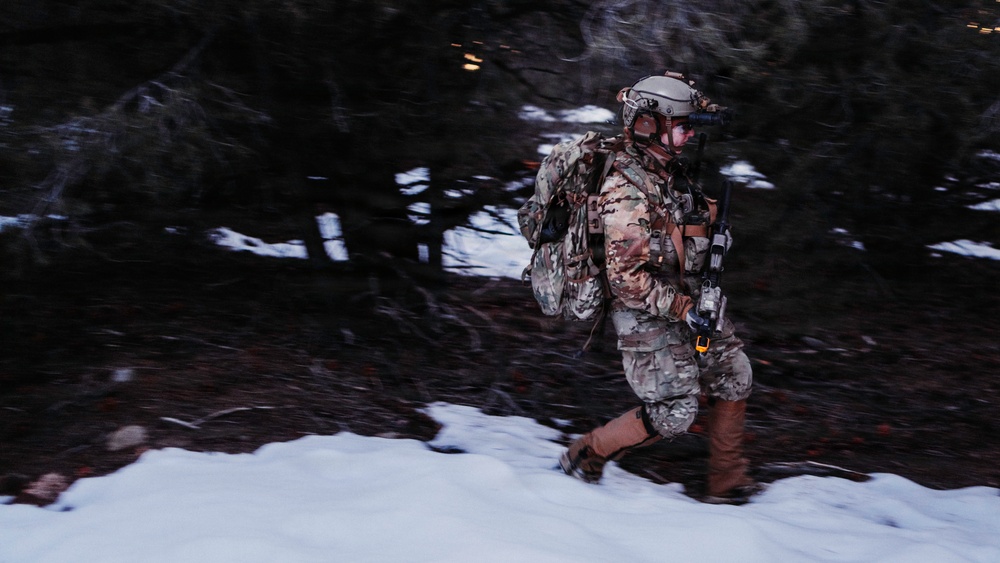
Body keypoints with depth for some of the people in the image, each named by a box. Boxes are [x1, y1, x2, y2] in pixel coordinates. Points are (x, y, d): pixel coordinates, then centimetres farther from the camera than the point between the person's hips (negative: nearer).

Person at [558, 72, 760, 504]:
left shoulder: (669, 170, 4)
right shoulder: (626, 193, -25)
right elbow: (627, 278, -27)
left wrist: (713, 235, 3)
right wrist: (682, 309, -24)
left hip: (689, 304, 9)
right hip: (648, 318, -9)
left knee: (733, 380, 11)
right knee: (672, 413, -6)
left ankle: (726, 483, 25)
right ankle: (584, 456, 14)